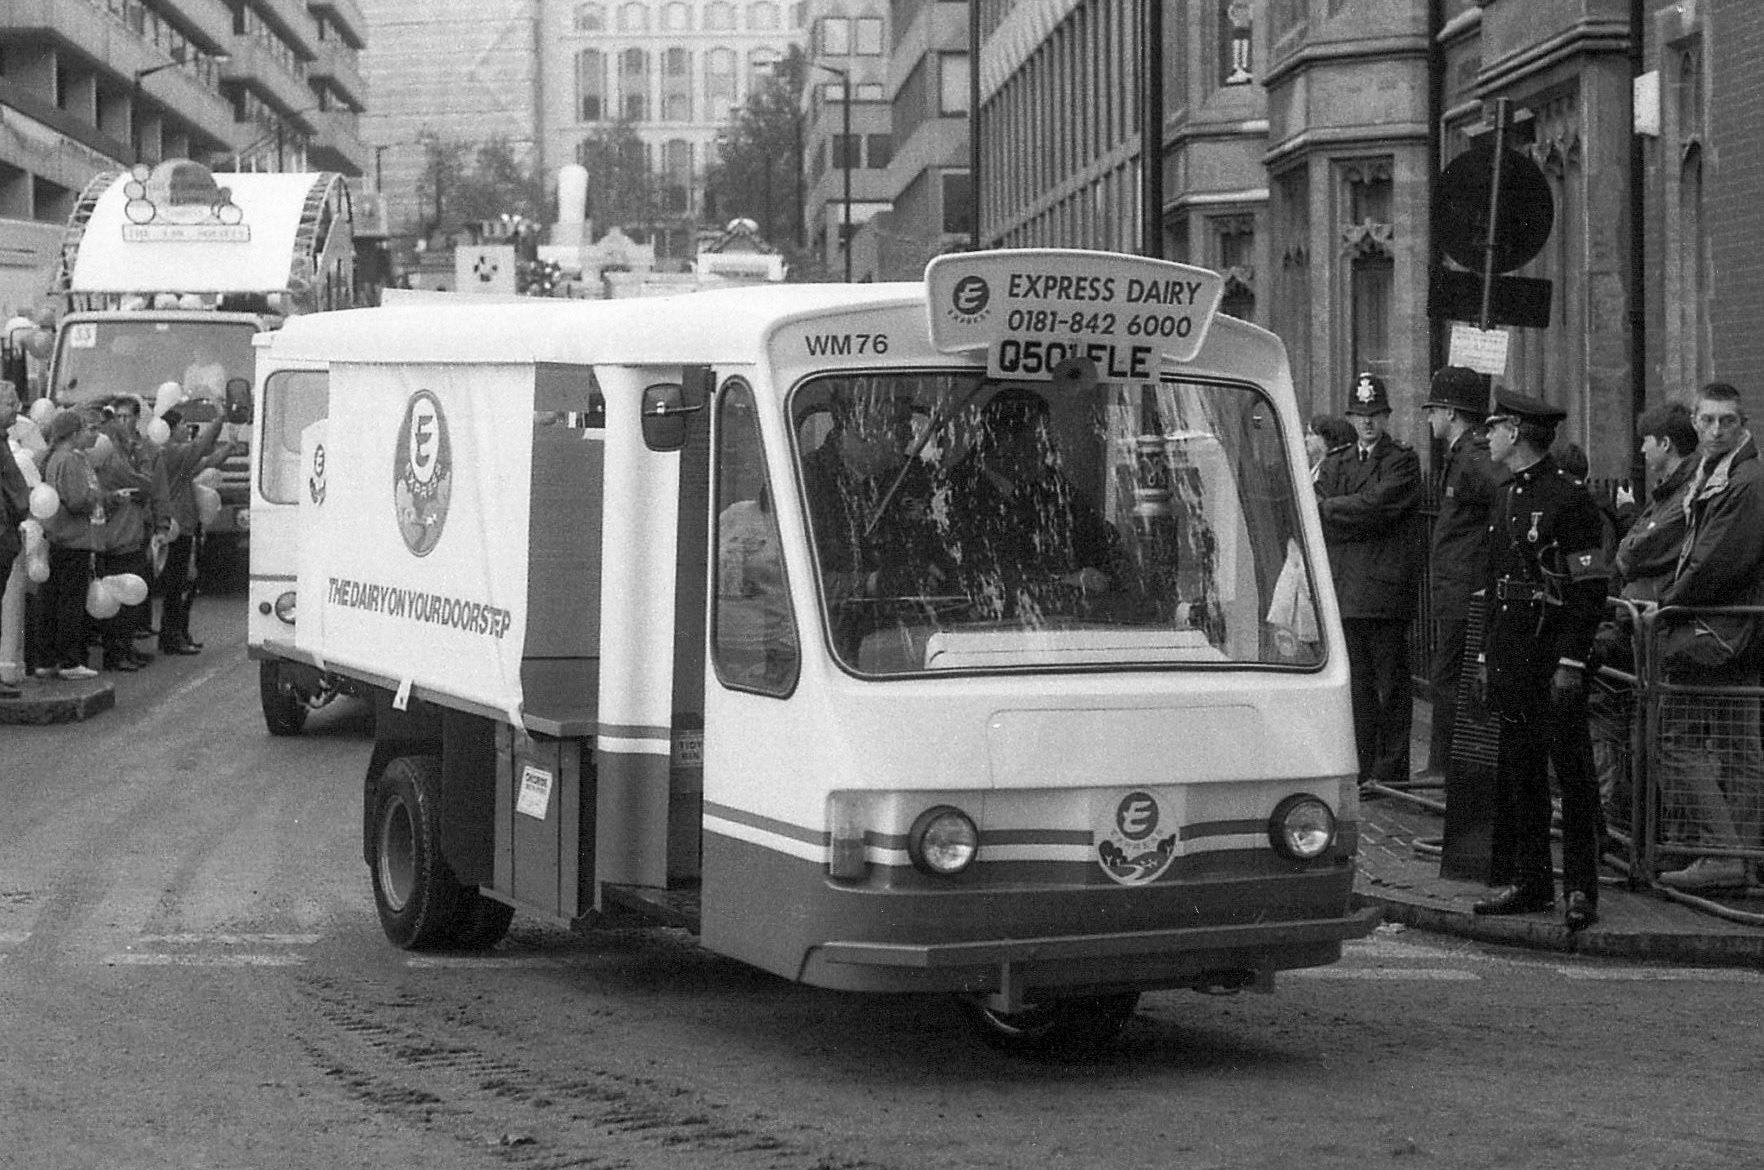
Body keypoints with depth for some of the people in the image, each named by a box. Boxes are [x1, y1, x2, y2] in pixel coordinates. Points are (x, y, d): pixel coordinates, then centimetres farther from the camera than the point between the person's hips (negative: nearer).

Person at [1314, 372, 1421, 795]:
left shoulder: (1402, 461, 2)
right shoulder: (1334, 463, 19)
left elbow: (1376, 505, -13)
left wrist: (1328, 509, -5)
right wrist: (1362, 520, -7)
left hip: (1386, 590, -5)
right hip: (1343, 591, 5)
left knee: (1391, 685, 0)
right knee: (1356, 685, 6)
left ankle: (1389, 772, 3)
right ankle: (1362, 769, 10)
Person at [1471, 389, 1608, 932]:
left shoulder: (1570, 497, -11)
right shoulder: (1506, 495, 14)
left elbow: (1590, 591, -14)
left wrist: (1570, 664, -18)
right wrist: (1487, 655, 15)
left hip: (1555, 652, -8)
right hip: (1512, 653, 8)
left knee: (1572, 774, -2)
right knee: (1516, 771, 11)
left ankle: (1582, 891, 3)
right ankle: (1527, 882, 20)